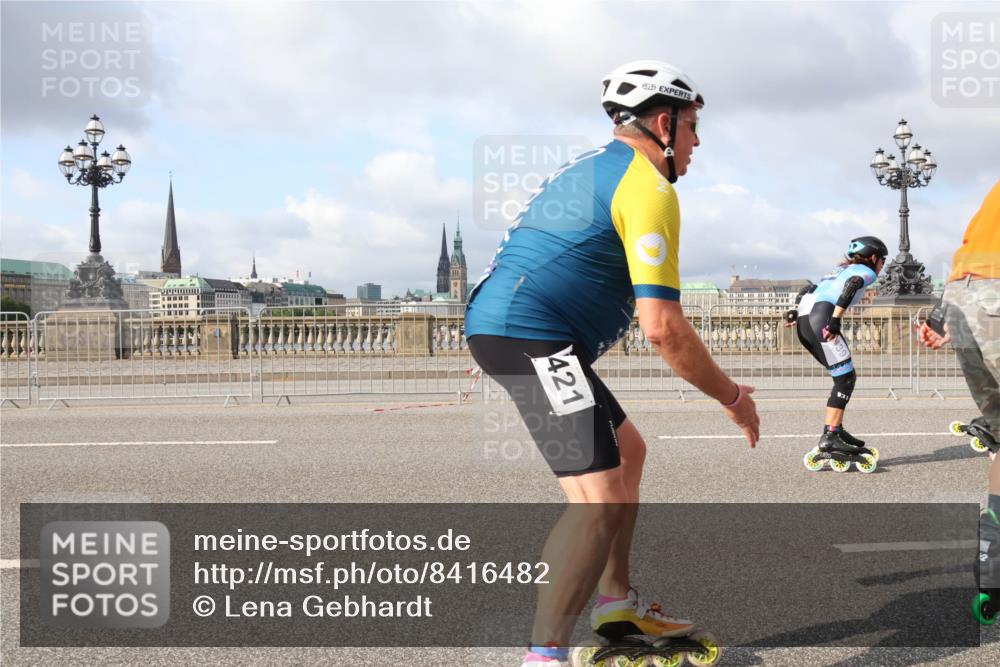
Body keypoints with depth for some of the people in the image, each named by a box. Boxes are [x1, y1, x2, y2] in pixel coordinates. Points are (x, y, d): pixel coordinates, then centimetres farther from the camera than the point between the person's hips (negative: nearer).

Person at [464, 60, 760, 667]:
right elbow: (663, 326, -17)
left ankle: (618, 605, 34)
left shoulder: (593, 167, 21)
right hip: (533, 336, -11)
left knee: (627, 452, 24)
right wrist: (732, 397, -5)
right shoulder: (648, 186, -10)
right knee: (600, 497, -18)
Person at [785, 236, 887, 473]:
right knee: (845, 379, -6)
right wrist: (836, 319, -20)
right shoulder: (866, 271, 10)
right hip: (821, 318, -8)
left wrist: (794, 310, 16)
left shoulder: (842, 269, 34)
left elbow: (807, 290, 26)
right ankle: (829, 439, -14)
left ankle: (837, 430, 13)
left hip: (803, 320, 8)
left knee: (846, 376, 15)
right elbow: (851, 285, -13)